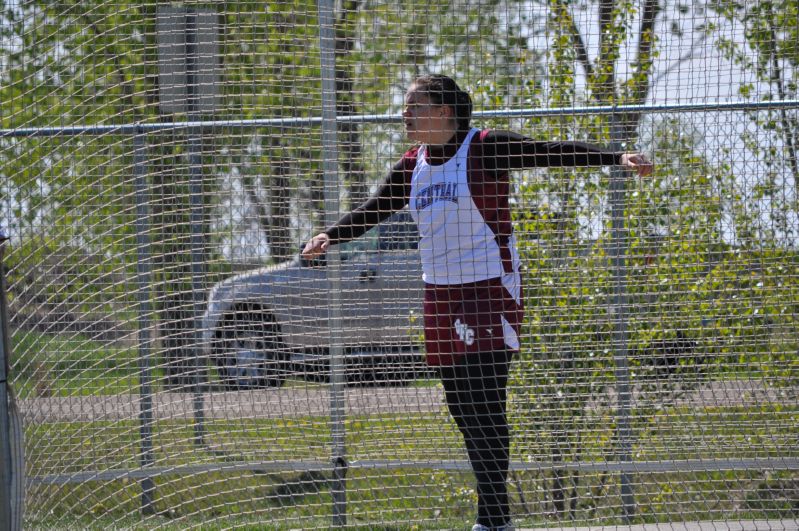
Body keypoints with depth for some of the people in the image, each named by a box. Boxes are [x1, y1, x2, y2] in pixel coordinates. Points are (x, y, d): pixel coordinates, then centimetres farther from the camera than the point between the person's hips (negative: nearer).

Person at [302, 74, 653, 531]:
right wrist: (331, 237, 12)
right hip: (440, 294, 7)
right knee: (462, 407, 6)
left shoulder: (485, 148, -10)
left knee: (483, 403, -14)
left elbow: (554, 152, -18)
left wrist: (616, 158, -28)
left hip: (489, 289, -7)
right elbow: (376, 210, 22)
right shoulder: (414, 164, 11)